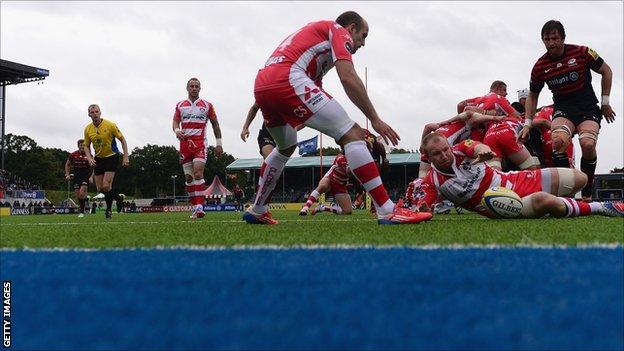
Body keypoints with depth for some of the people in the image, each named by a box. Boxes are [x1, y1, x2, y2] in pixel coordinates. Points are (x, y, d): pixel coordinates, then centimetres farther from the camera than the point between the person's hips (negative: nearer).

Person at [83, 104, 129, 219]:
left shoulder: (110, 125, -14)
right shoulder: (88, 129, -3)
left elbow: (122, 139, -6)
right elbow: (86, 146, 8)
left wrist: (125, 156, -11)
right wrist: (89, 158, -10)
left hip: (112, 157, -5)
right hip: (98, 159, 5)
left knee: (106, 186, -16)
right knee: (100, 188, 4)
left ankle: (108, 209, 3)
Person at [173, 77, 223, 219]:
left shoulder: (207, 105, 7)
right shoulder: (180, 105, 12)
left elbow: (215, 124, 11)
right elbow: (175, 122, 7)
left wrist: (219, 143, 7)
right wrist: (177, 131, -17)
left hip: (200, 143, -3)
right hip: (185, 143, 3)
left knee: (198, 173, -18)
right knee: (188, 177, 3)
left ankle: (200, 208, -23)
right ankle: (196, 207, 10)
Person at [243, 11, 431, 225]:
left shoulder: (314, 31, 37)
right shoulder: (338, 31, 11)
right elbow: (348, 77, -6)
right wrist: (375, 120, -3)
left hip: (261, 86, 9)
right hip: (288, 79, -9)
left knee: (286, 148, 34)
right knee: (352, 134, -10)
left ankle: (257, 211, 38)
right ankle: (388, 212, -18)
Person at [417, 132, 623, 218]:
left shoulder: (460, 150, -5)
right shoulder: (433, 182, -9)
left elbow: (479, 147, -27)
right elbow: (422, 210, -18)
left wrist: (483, 151, -53)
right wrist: (418, 205, -43)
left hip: (516, 181, 4)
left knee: (579, 179, -1)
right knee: (543, 200, -37)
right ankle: (599, 208, -15)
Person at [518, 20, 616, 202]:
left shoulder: (582, 52, -7)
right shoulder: (540, 66, 0)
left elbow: (606, 71, 6)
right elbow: (532, 95, 14)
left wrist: (605, 102, 5)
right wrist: (527, 124, 9)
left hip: (588, 107, -1)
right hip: (562, 110, 2)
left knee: (587, 144, -29)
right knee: (558, 141, -32)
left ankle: (587, 193, -10)